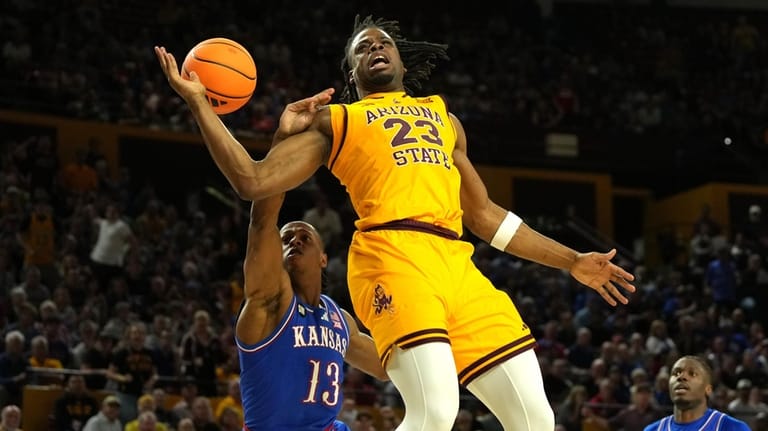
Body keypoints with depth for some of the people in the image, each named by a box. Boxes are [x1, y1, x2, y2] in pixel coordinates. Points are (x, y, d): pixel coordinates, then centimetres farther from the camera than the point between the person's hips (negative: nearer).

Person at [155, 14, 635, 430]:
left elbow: (483, 214, 35)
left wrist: (572, 261, 33)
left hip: (457, 263, 5)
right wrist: (199, 103, 3)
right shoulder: (334, 119, 19)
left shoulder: (443, 117, 33)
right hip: (394, 257, -5)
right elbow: (253, 180, 9)